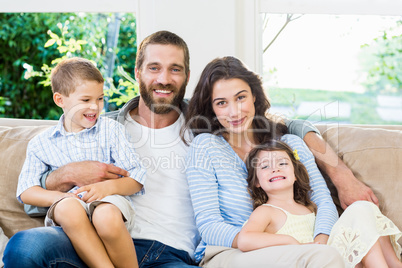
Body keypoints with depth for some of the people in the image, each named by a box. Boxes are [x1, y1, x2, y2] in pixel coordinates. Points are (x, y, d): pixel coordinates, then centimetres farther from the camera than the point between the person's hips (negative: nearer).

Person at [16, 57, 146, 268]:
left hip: (109, 202, 0)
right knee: (68, 208, -37)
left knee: (107, 217, -38)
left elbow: (136, 178, 7)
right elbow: (25, 191, 8)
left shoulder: (111, 130, 15)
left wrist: (108, 186, -15)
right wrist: (59, 197, -13)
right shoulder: (41, 143, 17)